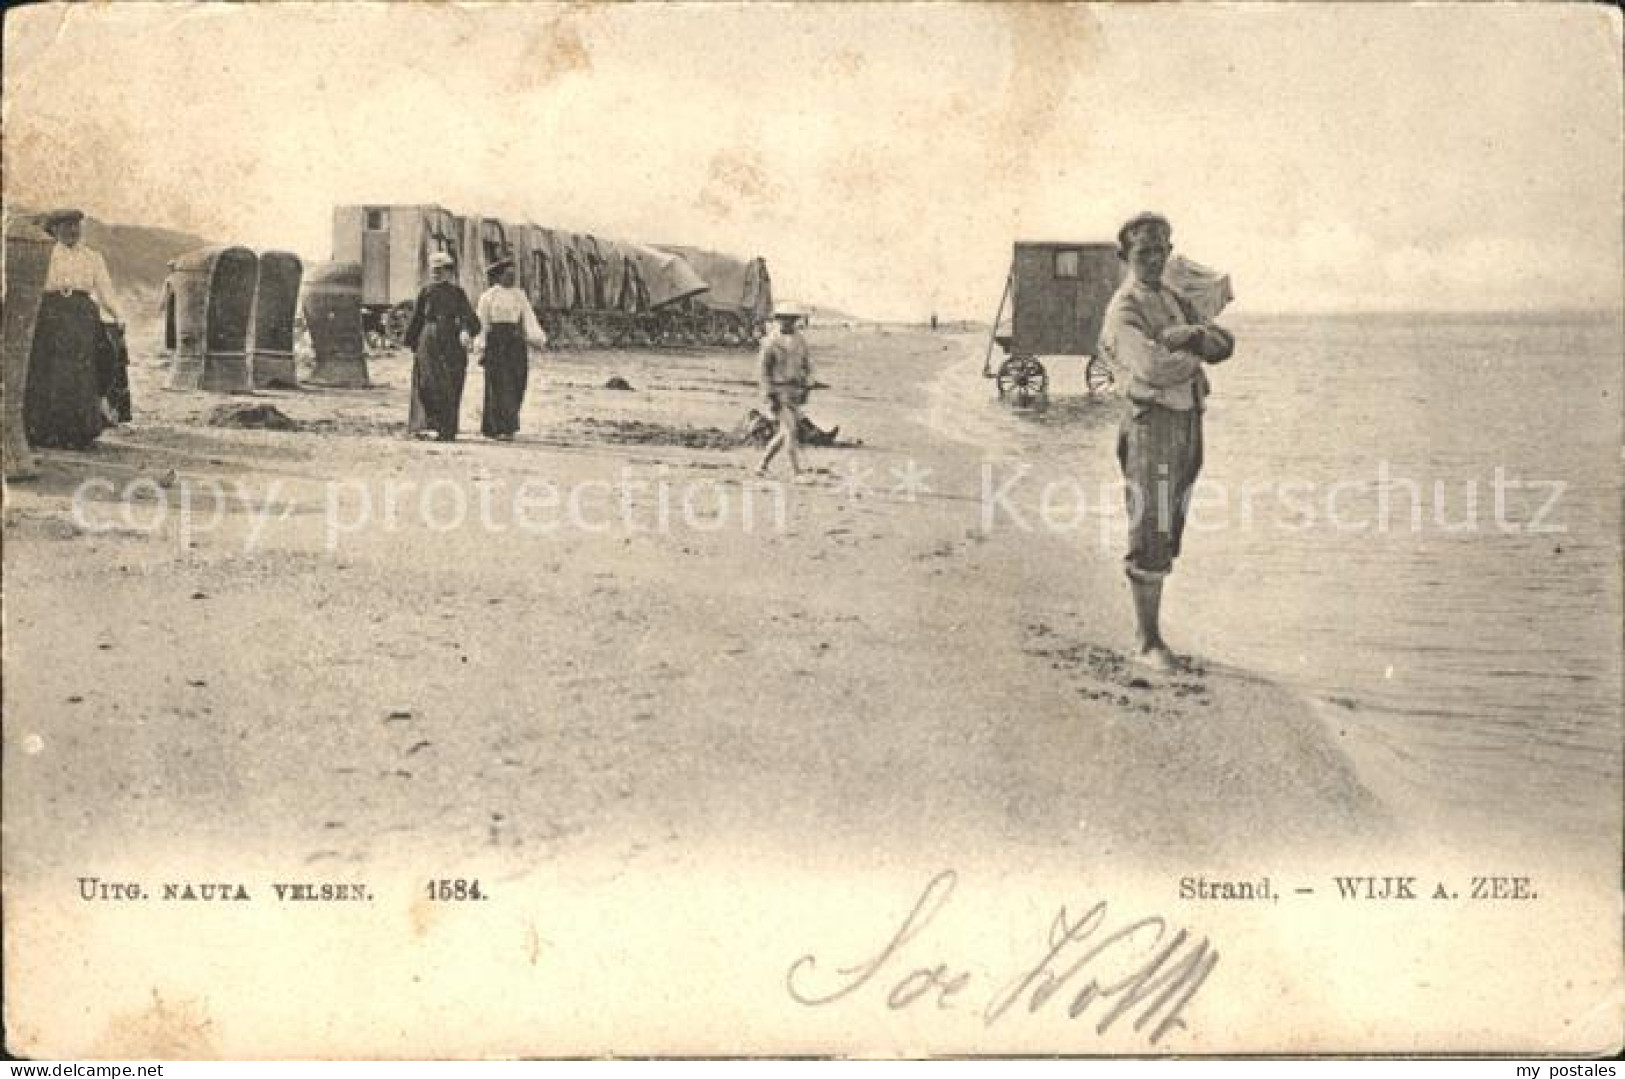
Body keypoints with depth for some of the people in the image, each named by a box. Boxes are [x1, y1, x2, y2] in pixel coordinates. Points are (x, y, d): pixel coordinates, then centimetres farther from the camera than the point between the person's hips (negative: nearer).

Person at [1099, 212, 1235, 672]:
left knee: (1168, 536, 13)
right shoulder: (1124, 310, -10)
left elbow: (1224, 346, 9)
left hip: (1189, 423, 8)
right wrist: (1193, 359, -5)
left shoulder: (1173, 301, 18)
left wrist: (1194, 334, -12)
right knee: (1150, 538, -6)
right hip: (1153, 425, -8)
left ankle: (1147, 628, 23)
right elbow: (1154, 368, -24)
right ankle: (1148, 642, 1)